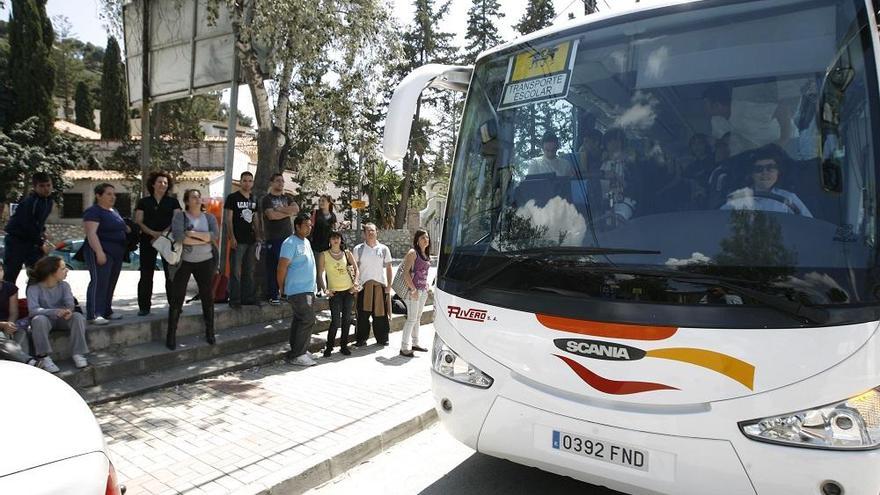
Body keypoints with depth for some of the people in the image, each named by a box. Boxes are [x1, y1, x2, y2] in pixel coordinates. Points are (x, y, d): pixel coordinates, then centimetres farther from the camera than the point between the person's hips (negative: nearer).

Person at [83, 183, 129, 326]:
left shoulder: (114, 212, 18)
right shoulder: (93, 211, -9)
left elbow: (121, 228, 31)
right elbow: (91, 233, -18)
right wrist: (99, 252, -26)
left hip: (117, 253, 9)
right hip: (101, 252, -9)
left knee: (111, 283, 11)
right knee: (99, 281, -12)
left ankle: (106, 311, 19)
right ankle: (93, 315, -11)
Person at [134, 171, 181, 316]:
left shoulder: (173, 202, 9)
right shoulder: (143, 202, 10)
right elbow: (138, 221, 2)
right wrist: (153, 233, -14)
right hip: (148, 240, 1)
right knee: (146, 274, 2)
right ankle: (144, 307, 8)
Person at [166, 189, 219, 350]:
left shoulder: (209, 217, 5)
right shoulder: (179, 216, -4)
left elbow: (215, 235, -11)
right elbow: (178, 236, -20)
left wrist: (193, 234, -17)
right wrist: (204, 239, -16)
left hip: (205, 262, 3)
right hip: (183, 262, -3)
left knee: (207, 297, 8)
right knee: (177, 298, -1)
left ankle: (210, 332, 21)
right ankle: (171, 335, 7)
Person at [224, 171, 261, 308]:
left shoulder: (253, 199, 14)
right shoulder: (232, 198, -4)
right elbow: (228, 218, -8)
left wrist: (258, 236, 11)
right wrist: (231, 237, -15)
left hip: (251, 240, 6)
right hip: (238, 240, -6)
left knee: (249, 271, 12)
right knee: (235, 271, -3)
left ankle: (248, 297, 19)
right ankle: (234, 300, 2)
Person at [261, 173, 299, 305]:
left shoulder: (288, 198, 17)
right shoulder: (266, 199, 3)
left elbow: (296, 209, -3)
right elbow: (271, 215, -14)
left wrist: (279, 209, -10)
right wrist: (289, 213, -4)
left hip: (288, 237, 4)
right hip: (273, 238, -4)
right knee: (272, 267, -4)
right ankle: (273, 296, 0)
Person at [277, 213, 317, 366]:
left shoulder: (307, 242, 16)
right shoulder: (290, 243, -13)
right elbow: (282, 267, -15)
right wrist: (282, 288, -8)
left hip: (308, 289, 9)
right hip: (298, 290, -9)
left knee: (300, 320, 13)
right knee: (308, 320, -12)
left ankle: (297, 352, 20)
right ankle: (297, 355, -6)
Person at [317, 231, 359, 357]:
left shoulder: (347, 253, 6)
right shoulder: (324, 255, -1)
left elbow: (356, 269, 9)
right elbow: (320, 274, -1)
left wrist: (355, 284, -4)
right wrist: (325, 289, -10)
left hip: (349, 290, 3)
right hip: (335, 292, -3)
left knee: (347, 319, 7)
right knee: (335, 321, -8)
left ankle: (344, 345, 20)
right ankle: (329, 346, 9)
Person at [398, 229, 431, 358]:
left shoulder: (426, 254, 13)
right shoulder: (413, 253, -11)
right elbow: (406, 272, -17)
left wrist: (426, 287, 12)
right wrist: (413, 289, -19)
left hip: (423, 290, 8)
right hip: (414, 290, -8)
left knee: (418, 318, 16)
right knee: (412, 319, -6)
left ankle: (415, 343, 27)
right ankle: (404, 348, 0)